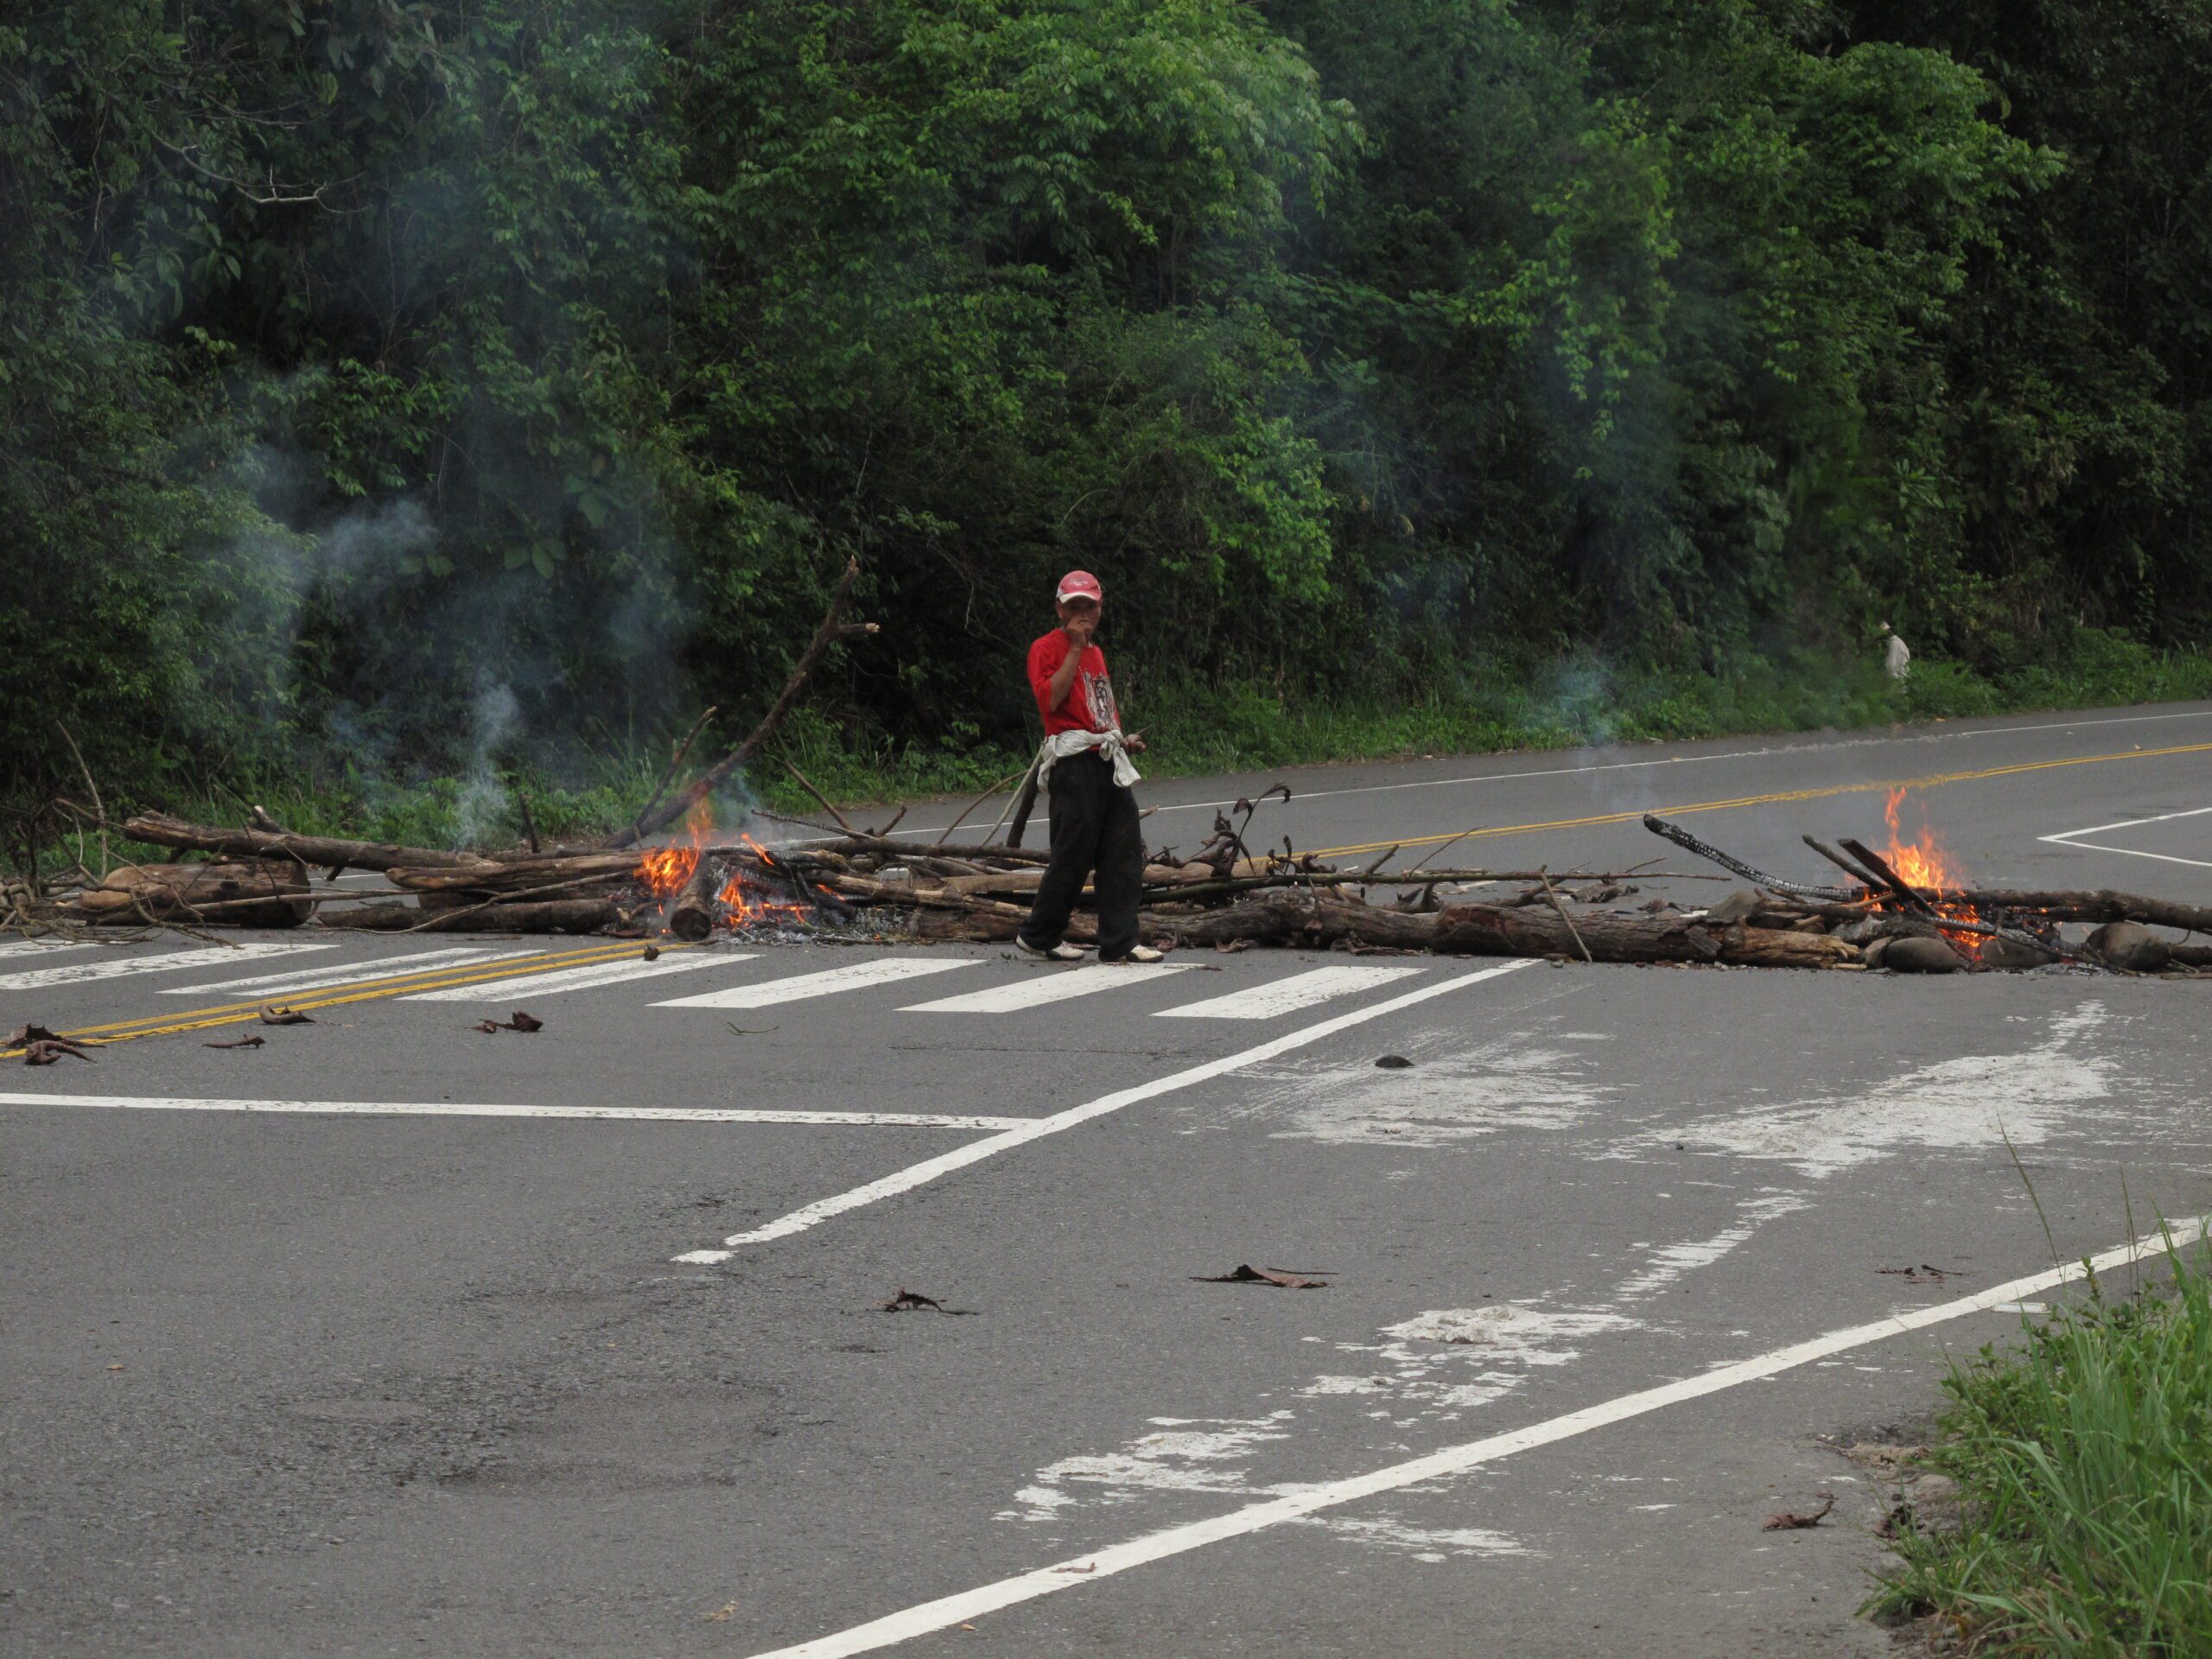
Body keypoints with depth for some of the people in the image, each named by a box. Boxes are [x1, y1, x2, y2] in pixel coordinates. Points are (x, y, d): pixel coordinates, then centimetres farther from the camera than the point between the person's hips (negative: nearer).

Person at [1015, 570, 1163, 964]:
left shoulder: (1095, 652, 23)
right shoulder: (1047, 648, -2)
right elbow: (1050, 699, -18)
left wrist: (1124, 739, 14)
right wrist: (1075, 648, -14)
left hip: (1109, 759, 8)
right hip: (1074, 762, -8)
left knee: (1126, 851, 1)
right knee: (1074, 853, -7)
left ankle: (1120, 942, 3)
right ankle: (1038, 936, 7)